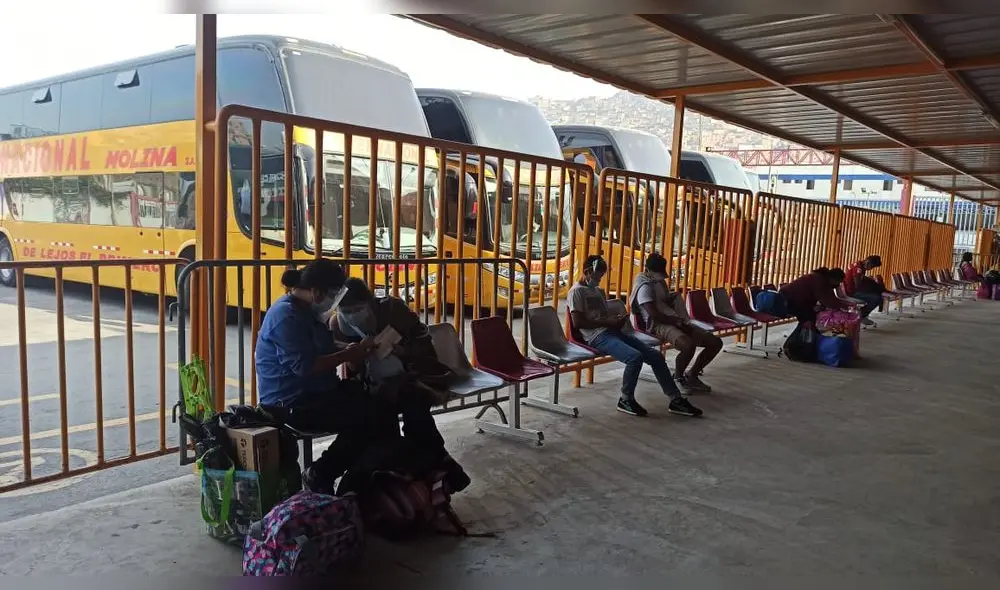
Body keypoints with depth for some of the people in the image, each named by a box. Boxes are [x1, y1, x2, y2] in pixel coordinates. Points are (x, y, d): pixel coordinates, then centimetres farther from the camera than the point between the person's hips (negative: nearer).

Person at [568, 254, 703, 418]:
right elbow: (577, 322, -15)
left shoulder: (598, 291, 23)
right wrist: (607, 321, -13)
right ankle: (626, 400, -11)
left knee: (656, 356, -3)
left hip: (613, 332, 9)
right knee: (635, 357, -31)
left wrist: (617, 320, 5)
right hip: (598, 337, -9)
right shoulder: (576, 291, -4)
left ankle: (676, 400, 1)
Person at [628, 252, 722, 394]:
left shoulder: (661, 281, 18)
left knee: (716, 342, 1)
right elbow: (655, 315, -20)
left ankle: (692, 375, 14)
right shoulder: (644, 286, -12)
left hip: (676, 322, 10)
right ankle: (677, 377, -8)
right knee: (689, 346, -38)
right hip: (659, 325, -10)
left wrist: (680, 320, 5)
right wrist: (677, 320, -9)